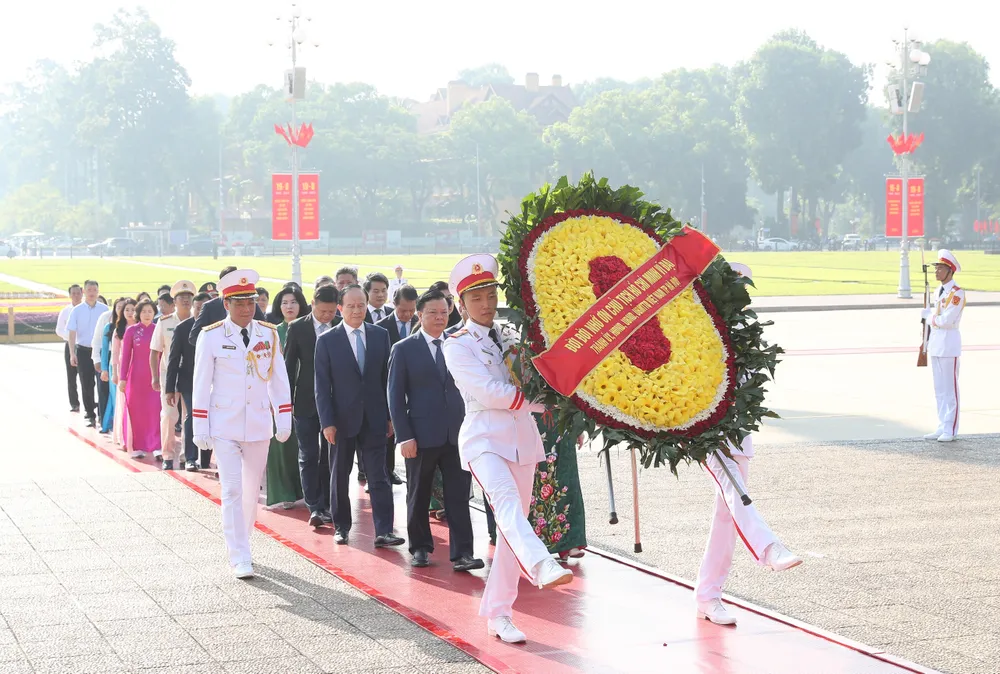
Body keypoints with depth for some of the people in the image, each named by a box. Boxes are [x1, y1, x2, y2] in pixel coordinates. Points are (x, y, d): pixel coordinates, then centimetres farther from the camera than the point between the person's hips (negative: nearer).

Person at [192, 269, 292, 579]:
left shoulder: (269, 334, 3)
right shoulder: (210, 336, -6)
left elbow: (278, 379, 8)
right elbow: (201, 384, -3)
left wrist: (283, 420, 4)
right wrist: (200, 429, -5)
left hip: (259, 425, 3)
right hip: (224, 425, -3)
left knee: (252, 491, 11)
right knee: (232, 491, -8)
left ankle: (240, 544, 29)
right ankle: (239, 558, -5)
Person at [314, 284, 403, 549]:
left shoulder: (380, 335, 3)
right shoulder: (327, 340, -4)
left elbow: (387, 377, 7)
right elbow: (322, 386, -4)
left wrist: (391, 415, 4)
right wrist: (327, 422, -10)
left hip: (374, 418, 1)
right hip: (343, 418, -1)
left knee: (379, 476, -4)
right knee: (339, 476, 10)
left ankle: (384, 531, -5)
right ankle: (341, 526, 23)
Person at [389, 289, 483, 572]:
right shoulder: (404, 349, -1)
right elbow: (395, 396, -3)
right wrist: (404, 436, -10)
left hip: (457, 433, 2)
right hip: (422, 435, -2)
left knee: (459, 496, -1)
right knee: (419, 496, 9)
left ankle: (462, 553, 0)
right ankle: (420, 547, 24)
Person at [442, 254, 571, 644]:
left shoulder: (512, 339, 16)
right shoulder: (457, 346, -1)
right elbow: (489, 392, -12)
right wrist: (542, 402, -9)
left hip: (522, 438, 6)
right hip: (484, 438, -6)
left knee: (512, 525, 6)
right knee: (506, 499, -33)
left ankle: (498, 615, 14)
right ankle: (542, 567, -58)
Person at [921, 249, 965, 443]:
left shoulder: (957, 294, -13)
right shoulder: (939, 291, 14)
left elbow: (946, 320, -22)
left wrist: (929, 315, -6)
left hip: (949, 343, -8)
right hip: (935, 342, 8)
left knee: (950, 388, -2)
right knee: (939, 389, 11)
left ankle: (951, 430, 2)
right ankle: (942, 427, 17)